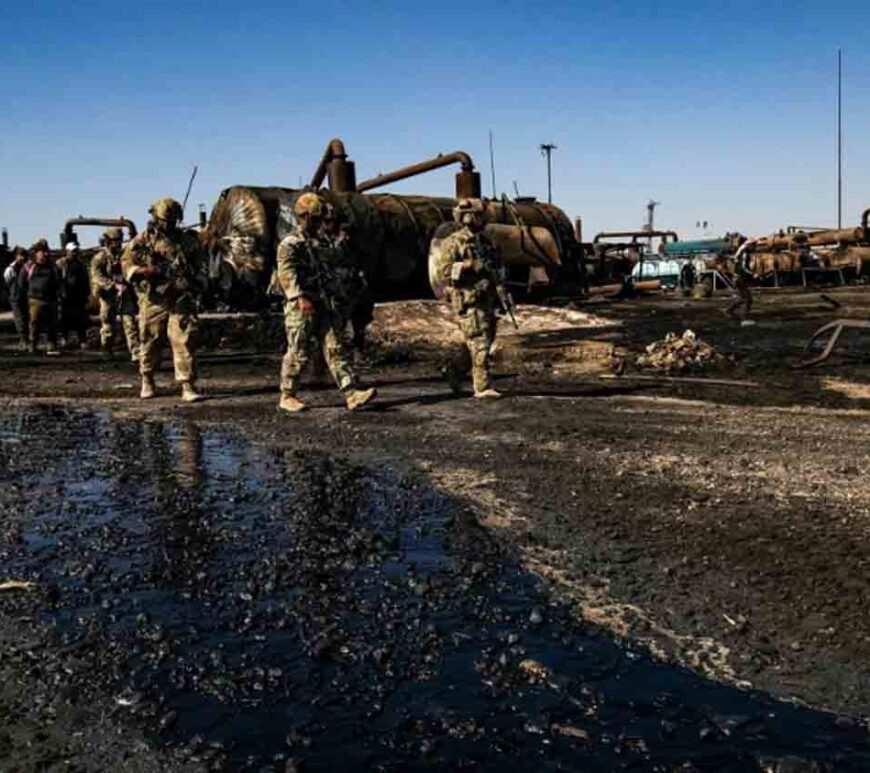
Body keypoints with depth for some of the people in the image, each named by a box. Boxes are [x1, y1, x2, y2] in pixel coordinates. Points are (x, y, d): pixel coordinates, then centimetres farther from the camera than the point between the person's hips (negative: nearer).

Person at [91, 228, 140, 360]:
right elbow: (97, 277, -15)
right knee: (108, 327, 6)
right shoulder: (100, 258, -2)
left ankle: (136, 353, -13)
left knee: (131, 324, -8)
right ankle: (107, 353, 21)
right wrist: (114, 285, -26)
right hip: (109, 296, -3)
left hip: (125, 296, 3)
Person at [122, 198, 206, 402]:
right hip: (153, 300, -1)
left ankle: (188, 386, -6)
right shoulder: (143, 240, 4)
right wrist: (144, 271, -16)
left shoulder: (188, 241, 12)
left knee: (185, 342, -6)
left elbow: (200, 265, 18)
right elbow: (127, 263, 1)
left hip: (182, 300, 1)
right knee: (150, 342, 8)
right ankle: (147, 382, 26)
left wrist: (198, 284, 2)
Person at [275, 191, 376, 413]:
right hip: (302, 307, -6)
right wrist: (300, 297, -30)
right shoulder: (290, 244, -4)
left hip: (328, 306, 6)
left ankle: (352, 394, -8)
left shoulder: (326, 240, 18)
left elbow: (341, 266, 25)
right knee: (299, 354, 1)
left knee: (336, 349, -2)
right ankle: (287, 397, 15)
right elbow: (287, 273, -17)